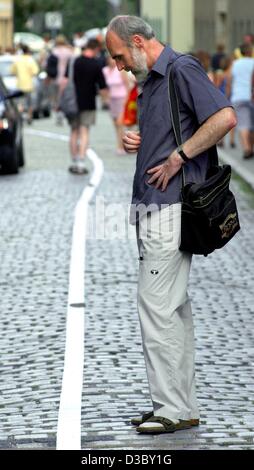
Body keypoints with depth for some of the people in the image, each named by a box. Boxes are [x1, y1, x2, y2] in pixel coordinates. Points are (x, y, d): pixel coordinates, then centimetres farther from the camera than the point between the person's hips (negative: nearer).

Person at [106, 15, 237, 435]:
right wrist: (137, 144, 9)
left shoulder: (182, 69, -11)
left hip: (170, 207, -10)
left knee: (156, 303, -10)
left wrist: (177, 158, -19)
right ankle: (184, 406, 16)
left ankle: (172, 408, -6)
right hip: (151, 207, 10)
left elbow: (224, 118, -23)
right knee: (174, 306, 11)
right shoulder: (151, 82, 19)